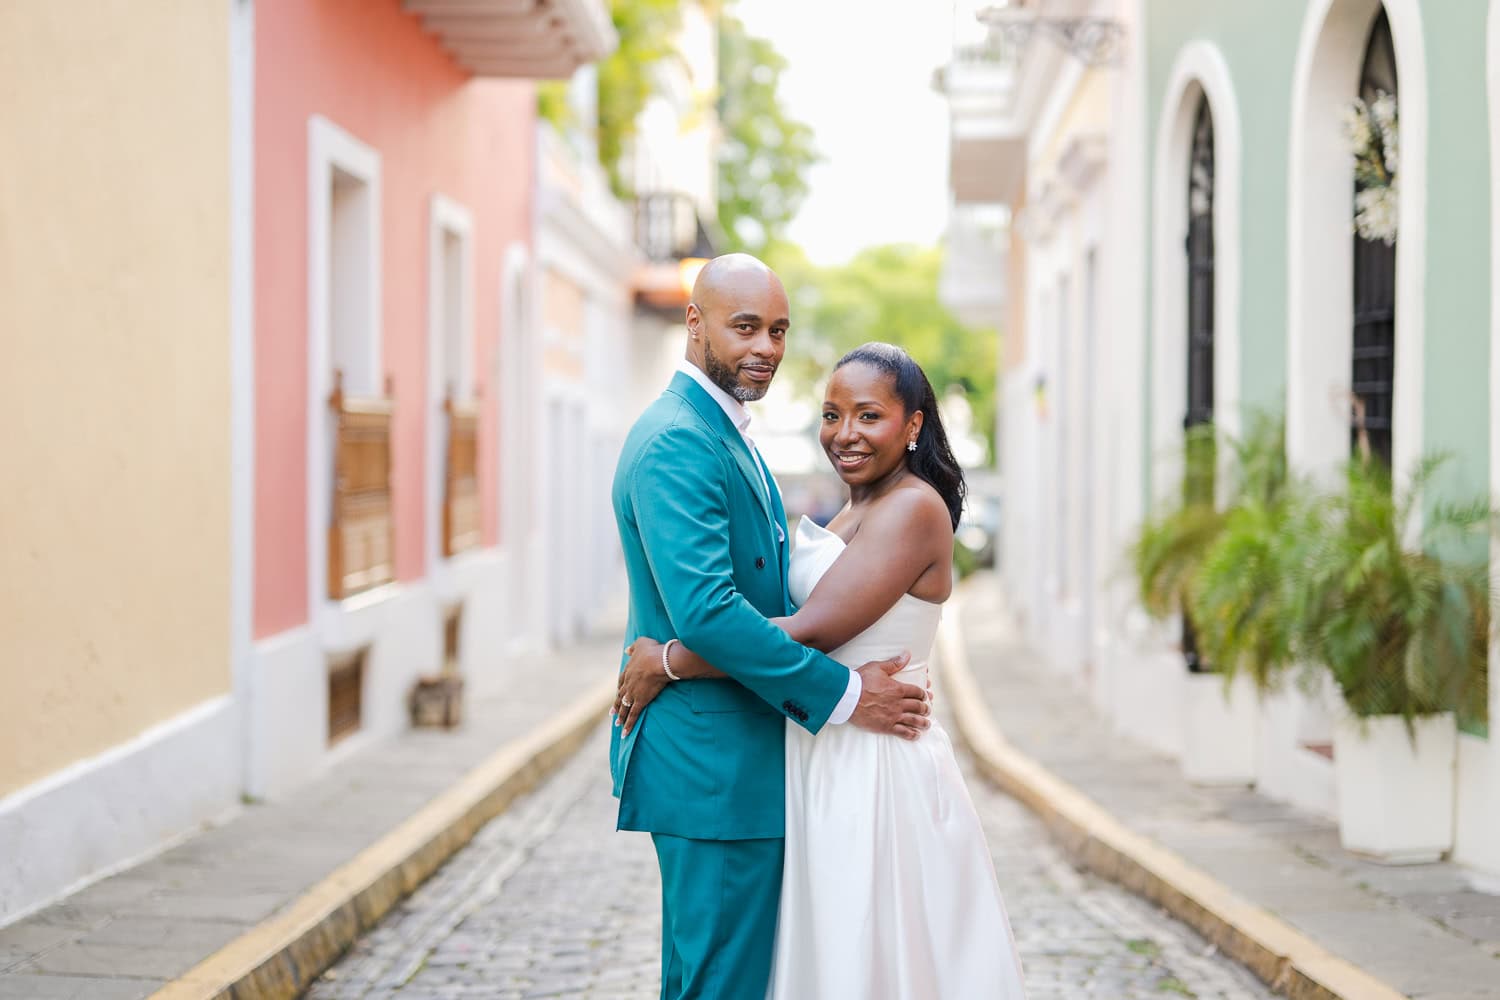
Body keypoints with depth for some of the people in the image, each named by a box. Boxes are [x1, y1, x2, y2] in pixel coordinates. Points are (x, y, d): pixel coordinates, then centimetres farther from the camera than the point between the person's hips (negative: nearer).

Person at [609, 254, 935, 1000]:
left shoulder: (722, 435, 16)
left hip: (735, 764, 11)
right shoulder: (677, 442, -17)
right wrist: (840, 696, -20)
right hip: (712, 765, -11)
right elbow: (705, 612, -26)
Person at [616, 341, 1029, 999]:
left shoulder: (913, 508, -15)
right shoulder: (853, 514, 15)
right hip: (827, 767, 9)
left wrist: (667, 661, -16)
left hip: (875, 770, -9)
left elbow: (812, 630, -22)